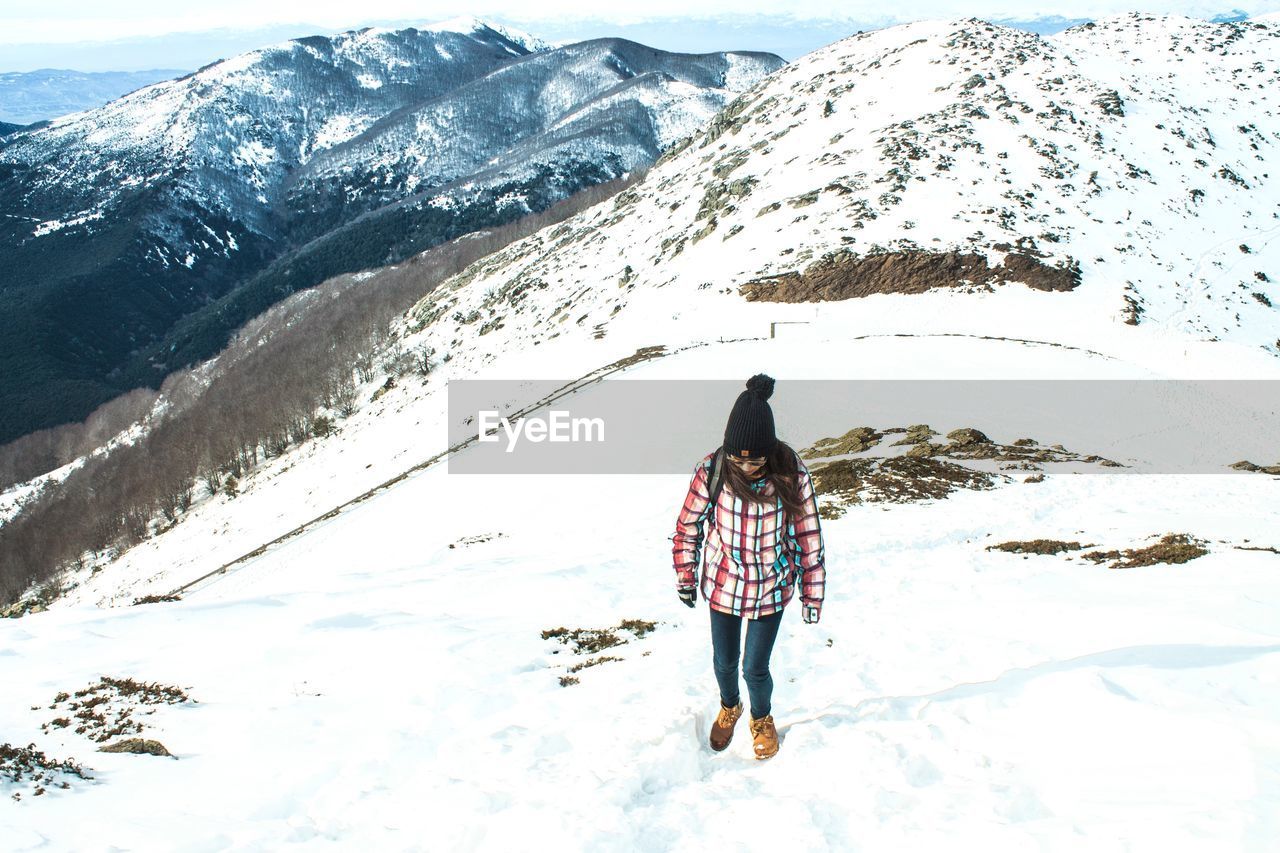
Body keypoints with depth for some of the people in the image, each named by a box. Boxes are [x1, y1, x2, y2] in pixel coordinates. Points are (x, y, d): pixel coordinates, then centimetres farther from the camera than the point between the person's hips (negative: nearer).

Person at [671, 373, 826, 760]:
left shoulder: (791, 473, -21)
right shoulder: (712, 470, -20)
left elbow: (808, 536, -9)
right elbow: (688, 525, -4)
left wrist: (812, 593, -3)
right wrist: (686, 576, 4)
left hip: (770, 590, -1)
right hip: (722, 586, 1)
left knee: (755, 668, 9)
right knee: (724, 662, 19)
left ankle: (762, 717, 43)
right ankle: (729, 707, 54)